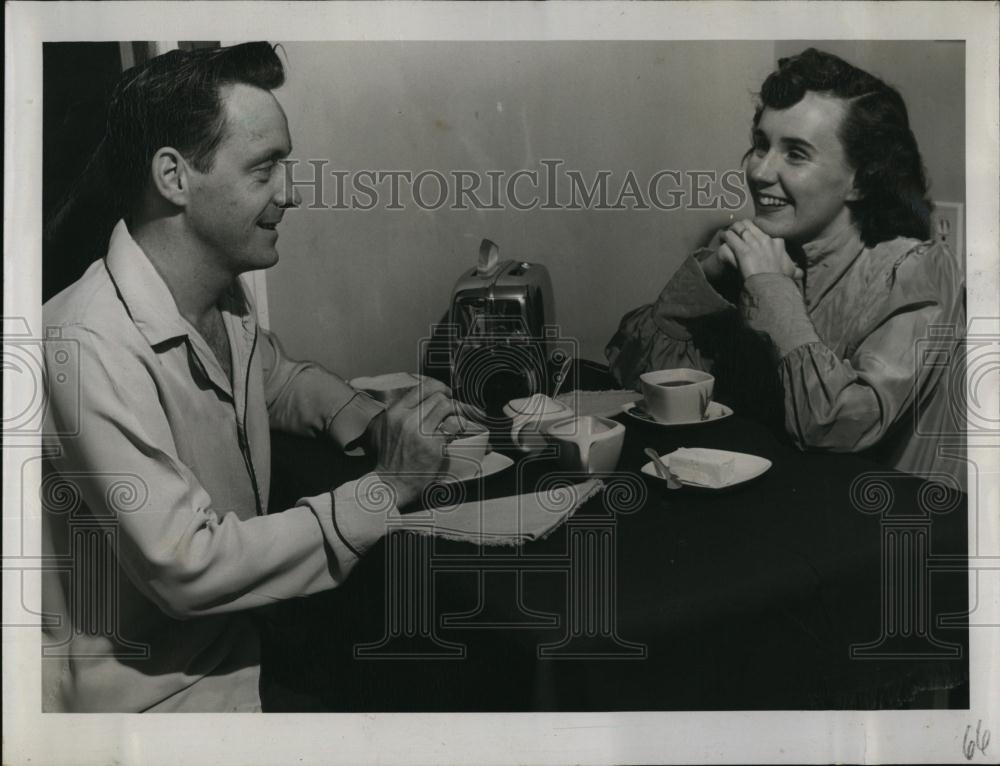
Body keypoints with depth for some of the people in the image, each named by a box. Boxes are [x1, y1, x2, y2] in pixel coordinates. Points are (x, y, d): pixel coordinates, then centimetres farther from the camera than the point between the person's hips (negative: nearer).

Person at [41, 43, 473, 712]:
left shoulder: (223, 294, 0)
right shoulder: (91, 348, -28)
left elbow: (278, 375, 21)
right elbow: (185, 566, -29)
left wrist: (375, 425, 1)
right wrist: (384, 489, -25)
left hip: (239, 646, 8)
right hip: (152, 695, -8)